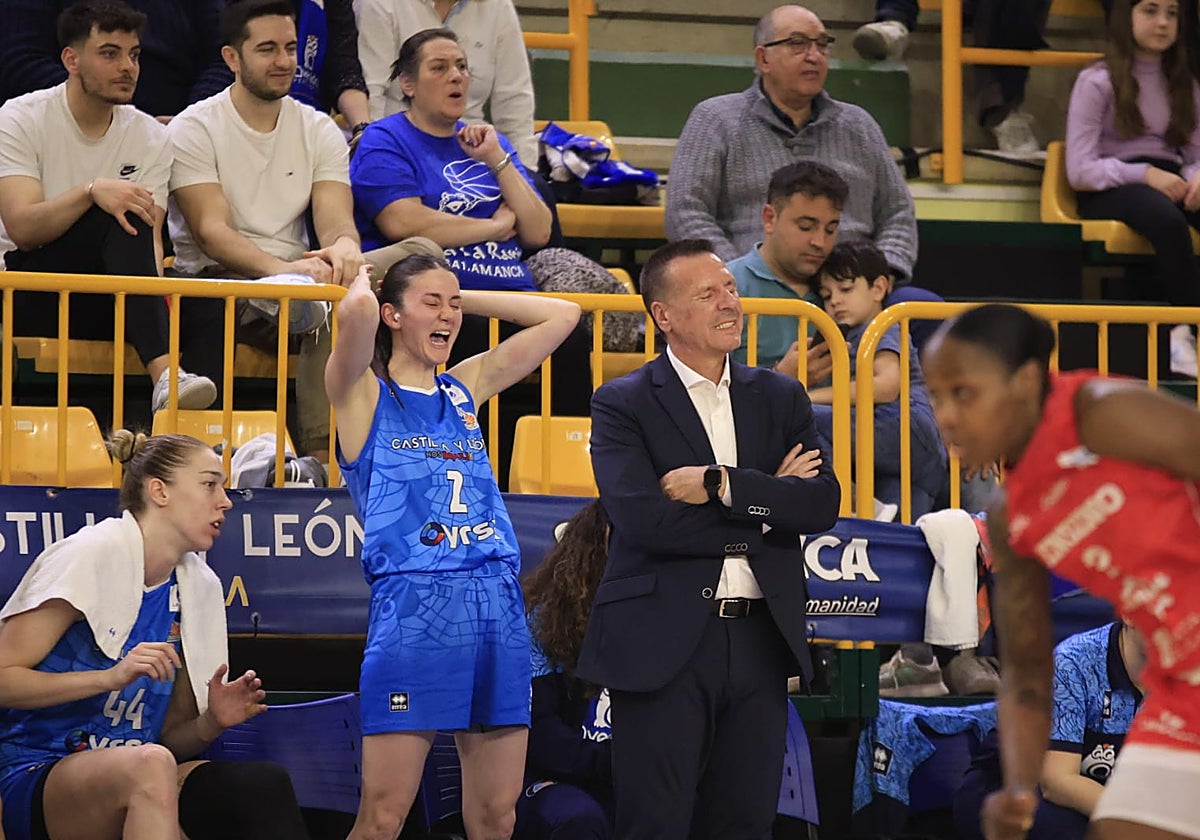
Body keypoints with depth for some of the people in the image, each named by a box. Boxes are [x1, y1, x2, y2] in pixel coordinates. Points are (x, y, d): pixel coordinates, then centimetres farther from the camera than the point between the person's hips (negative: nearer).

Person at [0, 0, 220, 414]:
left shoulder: (151, 138, 6)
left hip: (105, 302, 4)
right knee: (121, 215, -32)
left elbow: (150, 239, -5)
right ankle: (163, 373, -46)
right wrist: (92, 190, -35)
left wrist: (154, 288, -28)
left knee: (207, 307, -25)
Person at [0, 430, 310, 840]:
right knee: (150, 765, -38)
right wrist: (112, 677, -24)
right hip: (37, 780, -5)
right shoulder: (89, 556, -8)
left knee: (265, 783, -25)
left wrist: (212, 722, -6)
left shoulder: (200, 587, 11)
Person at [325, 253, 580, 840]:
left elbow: (562, 315, 23)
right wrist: (362, 281, 5)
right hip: (412, 608, -6)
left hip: (498, 608, 6)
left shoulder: (465, 388, 19)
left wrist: (464, 297, 21)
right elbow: (357, 312, -17)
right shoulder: (362, 393, 4)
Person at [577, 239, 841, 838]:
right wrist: (763, 502, -7)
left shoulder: (780, 399, 13)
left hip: (760, 645, 4)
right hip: (664, 646, -4)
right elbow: (643, 518, -15)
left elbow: (822, 503, -1)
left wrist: (720, 485, -12)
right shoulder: (623, 404, 0)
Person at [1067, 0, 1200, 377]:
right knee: (1167, 219, -39)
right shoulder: (1097, 82, 0)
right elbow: (1079, 170, -7)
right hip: (1111, 191, -5)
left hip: (1169, 182, 5)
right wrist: (1145, 175, -19)